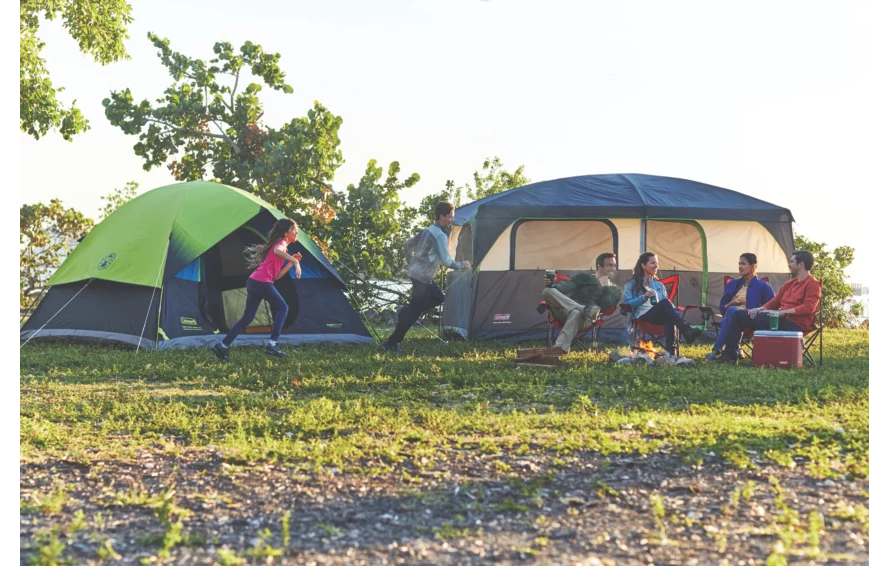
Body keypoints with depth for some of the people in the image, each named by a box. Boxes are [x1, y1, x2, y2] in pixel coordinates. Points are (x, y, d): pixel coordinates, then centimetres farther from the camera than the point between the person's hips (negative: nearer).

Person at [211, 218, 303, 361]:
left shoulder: (278, 243, 27)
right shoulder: (281, 242, -1)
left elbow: (277, 275, 24)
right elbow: (277, 251, -29)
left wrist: (291, 262, 19)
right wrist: (295, 261, -27)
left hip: (253, 281, 9)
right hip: (262, 282, -9)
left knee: (248, 316, 10)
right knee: (282, 308, 2)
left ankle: (222, 346, 7)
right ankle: (272, 344, -3)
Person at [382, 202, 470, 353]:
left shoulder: (428, 231, 11)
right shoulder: (440, 235, -17)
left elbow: (407, 245, 19)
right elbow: (446, 261, -21)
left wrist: (411, 264, 27)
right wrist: (461, 265, -4)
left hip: (416, 272, 10)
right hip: (422, 277, -10)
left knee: (438, 297, 20)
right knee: (415, 310, -5)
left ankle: (405, 310, 11)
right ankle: (391, 343, -4)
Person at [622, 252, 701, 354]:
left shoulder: (659, 285, 30)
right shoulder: (631, 285, 16)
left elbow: (666, 306, 21)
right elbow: (627, 304, 1)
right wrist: (644, 297, -14)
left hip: (659, 317, 4)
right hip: (642, 317, -4)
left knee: (669, 317, -37)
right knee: (664, 302, -34)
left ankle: (671, 350, -55)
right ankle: (686, 330, -51)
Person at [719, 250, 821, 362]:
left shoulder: (813, 285, -4)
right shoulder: (789, 284, 22)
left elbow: (808, 308, -17)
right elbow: (775, 301, 25)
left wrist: (782, 312, -23)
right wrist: (760, 309, 3)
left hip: (795, 325, -9)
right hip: (781, 319, 9)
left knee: (762, 318, -36)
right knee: (739, 315, 2)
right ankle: (729, 354, -7)